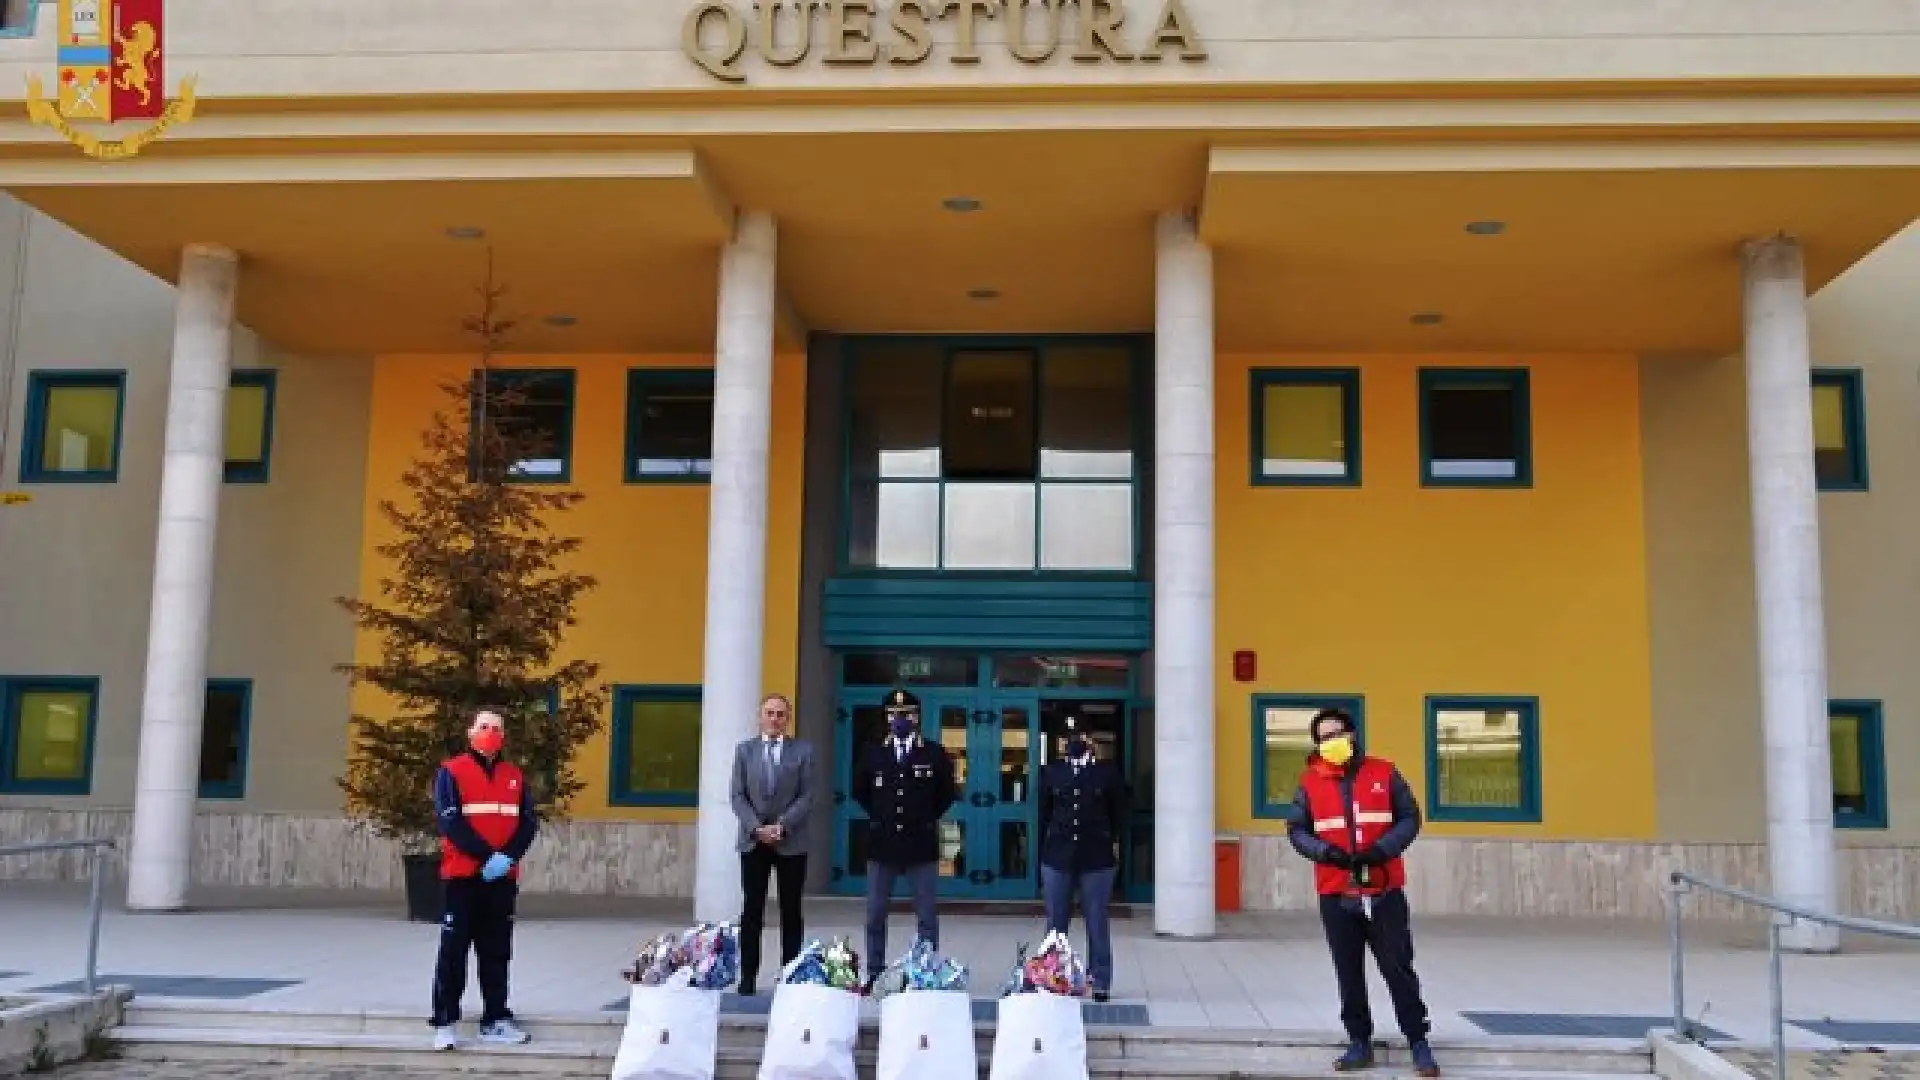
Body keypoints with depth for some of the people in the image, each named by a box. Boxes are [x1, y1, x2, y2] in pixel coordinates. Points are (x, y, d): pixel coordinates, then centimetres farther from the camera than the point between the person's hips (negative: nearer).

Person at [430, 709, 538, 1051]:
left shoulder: (515, 776, 11)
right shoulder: (451, 773, -2)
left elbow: (529, 822, 5)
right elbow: (450, 822, -12)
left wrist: (508, 856, -13)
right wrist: (487, 856, -18)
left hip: (503, 878, 4)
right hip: (463, 876, -4)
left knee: (497, 952, 9)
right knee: (454, 951, -2)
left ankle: (496, 1019, 16)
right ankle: (444, 1023, 3)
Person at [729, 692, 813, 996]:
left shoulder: (803, 751, 4)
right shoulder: (745, 750, 9)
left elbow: (807, 796, -2)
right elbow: (738, 796, 4)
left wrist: (782, 826, -13)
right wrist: (756, 828, -10)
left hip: (791, 842, -1)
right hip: (753, 841, 1)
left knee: (791, 911, 4)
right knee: (752, 911, 2)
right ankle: (747, 976, 5)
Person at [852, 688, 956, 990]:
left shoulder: (935, 755, 0)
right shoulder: (873, 754, 6)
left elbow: (947, 793, 9)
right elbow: (860, 791, 19)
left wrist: (927, 819, 5)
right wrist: (879, 817, 12)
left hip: (921, 847, -2)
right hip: (881, 845, 2)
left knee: (927, 917, 2)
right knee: (875, 916, 5)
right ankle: (874, 974, 14)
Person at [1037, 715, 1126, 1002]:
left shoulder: (1107, 773, 3)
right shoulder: (1051, 772, 8)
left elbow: (1118, 814, 9)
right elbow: (1042, 815, 10)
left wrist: (1115, 843, 0)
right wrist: (1040, 855, 7)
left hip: (1097, 859, -2)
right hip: (1056, 858, 2)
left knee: (1097, 924, 3)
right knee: (1056, 924, 7)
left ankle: (1100, 983, 11)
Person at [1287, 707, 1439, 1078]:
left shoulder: (1384, 773, 2)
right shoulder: (1310, 782, 3)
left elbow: (1410, 818, 2)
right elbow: (1297, 830, 4)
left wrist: (1381, 850, -14)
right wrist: (1325, 852, -15)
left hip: (1385, 891, -1)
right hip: (1336, 893, 1)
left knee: (1398, 967, 1)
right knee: (1349, 971, 7)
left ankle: (1419, 1043, 10)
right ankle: (1359, 1042, 17)